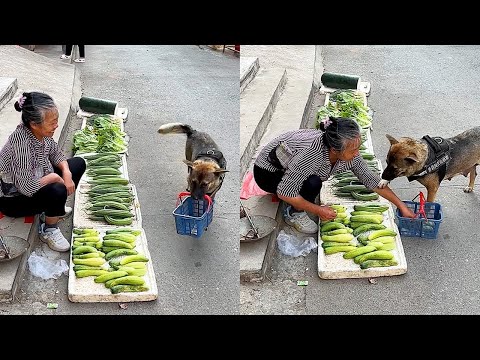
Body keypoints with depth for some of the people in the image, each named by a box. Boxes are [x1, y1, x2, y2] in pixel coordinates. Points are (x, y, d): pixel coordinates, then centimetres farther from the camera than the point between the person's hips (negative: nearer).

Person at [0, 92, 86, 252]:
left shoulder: (42, 131, -13)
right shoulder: (21, 141, -36)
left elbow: (55, 154, 5)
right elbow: (27, 187, -38)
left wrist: (66, 172, -14)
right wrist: (55, 177, -23)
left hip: (35, 182, 9)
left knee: (78, 163, 6)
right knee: (57, 190, -34)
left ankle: (52, 208, 16)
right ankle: (48, 230, -5)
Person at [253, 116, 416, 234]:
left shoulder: (349, 153, -19)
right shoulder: (312, 153, -40)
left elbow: (371, 180, -6)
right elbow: (284, 192, -32)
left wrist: (401, 206, -4)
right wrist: (318, 210, -24)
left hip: (288, 165, 8)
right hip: (267, 172, -8)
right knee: (313, 183, -28)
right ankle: (294, 214, -4)